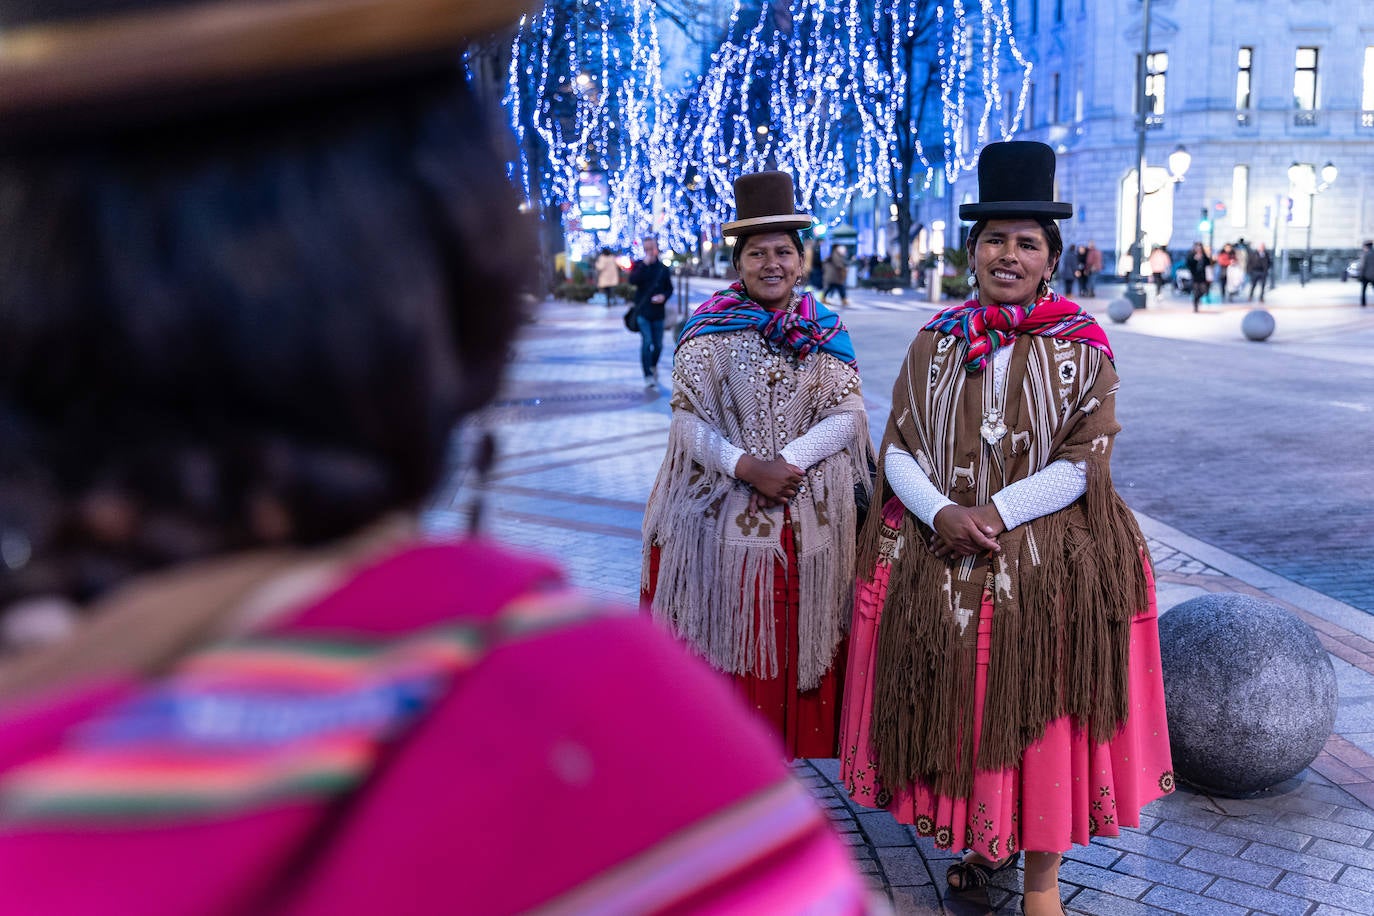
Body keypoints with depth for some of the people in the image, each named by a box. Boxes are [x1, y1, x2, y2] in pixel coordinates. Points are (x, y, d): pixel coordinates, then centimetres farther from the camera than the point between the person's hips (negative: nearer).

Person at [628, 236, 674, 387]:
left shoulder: (663, 268, 8)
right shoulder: (639, 265, 3)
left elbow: (670, 288, 13)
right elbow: (632, 280, -16)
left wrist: (663, 296, -8)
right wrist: (645, 264, -20)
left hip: (658, 312, 2)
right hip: (642, 311, -2)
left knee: (658, 345, 8)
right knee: (646, 342, -15)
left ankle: (653, 366, 38)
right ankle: (648, 376, -12)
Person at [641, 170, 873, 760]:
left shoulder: (827, 333, 7)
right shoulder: (708, 331, -1)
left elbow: (846, 414, -1)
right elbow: (689, 421, -6)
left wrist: (787, 460, -16)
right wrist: (747, 466, -20)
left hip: (811, 513, 2)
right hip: (725, 511, -2)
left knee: (800, 639, 9)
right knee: (728, 639, 3)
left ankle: (796, 747, 25)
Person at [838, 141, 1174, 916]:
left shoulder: (1083, 346, -2)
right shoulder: (938, 341, 5)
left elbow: (1086, 460, -8)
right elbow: (897, 449, 2)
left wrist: (998, 511, -18)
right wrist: (942, 511, -15)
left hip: (1048, 566, -2)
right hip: (941, 561, 3)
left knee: (1041, 714, 5)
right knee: (959, 708, 11)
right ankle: (991, 841, 34)